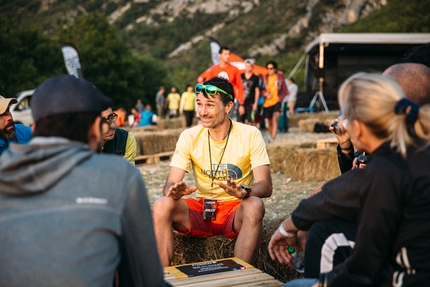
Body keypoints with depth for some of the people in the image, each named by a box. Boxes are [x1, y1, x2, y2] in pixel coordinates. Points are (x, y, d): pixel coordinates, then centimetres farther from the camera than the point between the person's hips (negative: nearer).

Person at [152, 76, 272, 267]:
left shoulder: (250, 135, -8)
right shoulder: (189, 137, -2)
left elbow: (265, 186, -15)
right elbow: (169, 184, -7)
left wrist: (244, 192, -39)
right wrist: (175, 192, -33)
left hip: (236, 211, -2)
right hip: (200, 209, 2)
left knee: (254, 205, -35)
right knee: (162, 205, -25)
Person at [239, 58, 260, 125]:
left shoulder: (255, 78, 2)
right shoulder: (241, 76, 7)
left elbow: (257, 91, 3)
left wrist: (255, 103, -2)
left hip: (250, 103, -2)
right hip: (241, 102, 2)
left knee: (250, 121, -3)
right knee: (240, 121, 3)